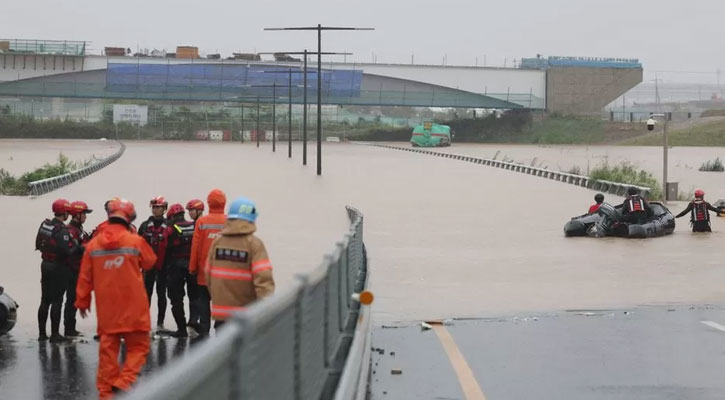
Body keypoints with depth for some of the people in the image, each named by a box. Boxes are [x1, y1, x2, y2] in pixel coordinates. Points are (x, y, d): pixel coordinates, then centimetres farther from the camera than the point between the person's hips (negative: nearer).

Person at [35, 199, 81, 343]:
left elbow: (38, 245, 11)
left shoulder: (45, 225, 3)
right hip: (59, 268, -7)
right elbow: (66, 251, -26)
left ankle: (42, 332, 19)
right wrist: (78, 248, -11)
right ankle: (54, 334, 1)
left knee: (45, 300, 14)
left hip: (45, 265, 7)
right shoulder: (62, 230, -21)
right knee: (56, 301, -1)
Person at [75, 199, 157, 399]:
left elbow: (85, 277, 6)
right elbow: (149, 262, 9)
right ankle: (124, 381, -12)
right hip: (133, 307, -3)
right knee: (138, 346, 5)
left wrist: (82, 301, 18)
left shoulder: (93, 244, 1)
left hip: (106, 307, 3)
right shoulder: (135, 241, -8)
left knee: (108, 347, 9)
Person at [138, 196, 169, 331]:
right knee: (146, 293, 5)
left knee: (161, 294, 4)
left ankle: (160, 322, 9)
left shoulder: (168, 226, -2)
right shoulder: (145, 226, 7)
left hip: (162, 265, -2)